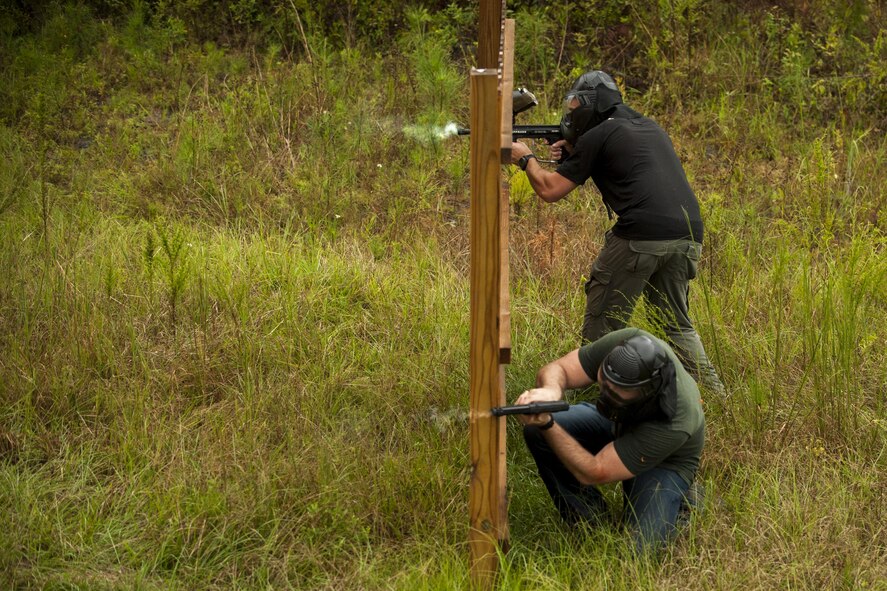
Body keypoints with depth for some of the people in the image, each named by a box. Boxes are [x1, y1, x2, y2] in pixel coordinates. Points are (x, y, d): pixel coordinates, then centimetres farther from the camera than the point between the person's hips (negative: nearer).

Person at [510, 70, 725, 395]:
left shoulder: (597, 137, 3)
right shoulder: (649, 128, 25)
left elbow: (550, 190, 7)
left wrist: (526, 158, 24)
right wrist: (572, 153, 28)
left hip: (641, 237, -7)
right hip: (688, 236, 7)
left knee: (602, 321, 6)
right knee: (676, 322, 19)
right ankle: (714, 395, 12)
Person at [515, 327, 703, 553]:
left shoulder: (673, 425, -43)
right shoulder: (629, 344, -35)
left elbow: (593, 473, -37)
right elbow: (556, 369, -25)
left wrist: (547, 424, -48)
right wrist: (551, 390, -50)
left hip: (666, 459, -4)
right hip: (617, 424, 5)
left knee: (638, 548, -26)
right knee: (536, 432, -23)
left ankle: (683, 500, 8)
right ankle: (588, 522, -1)